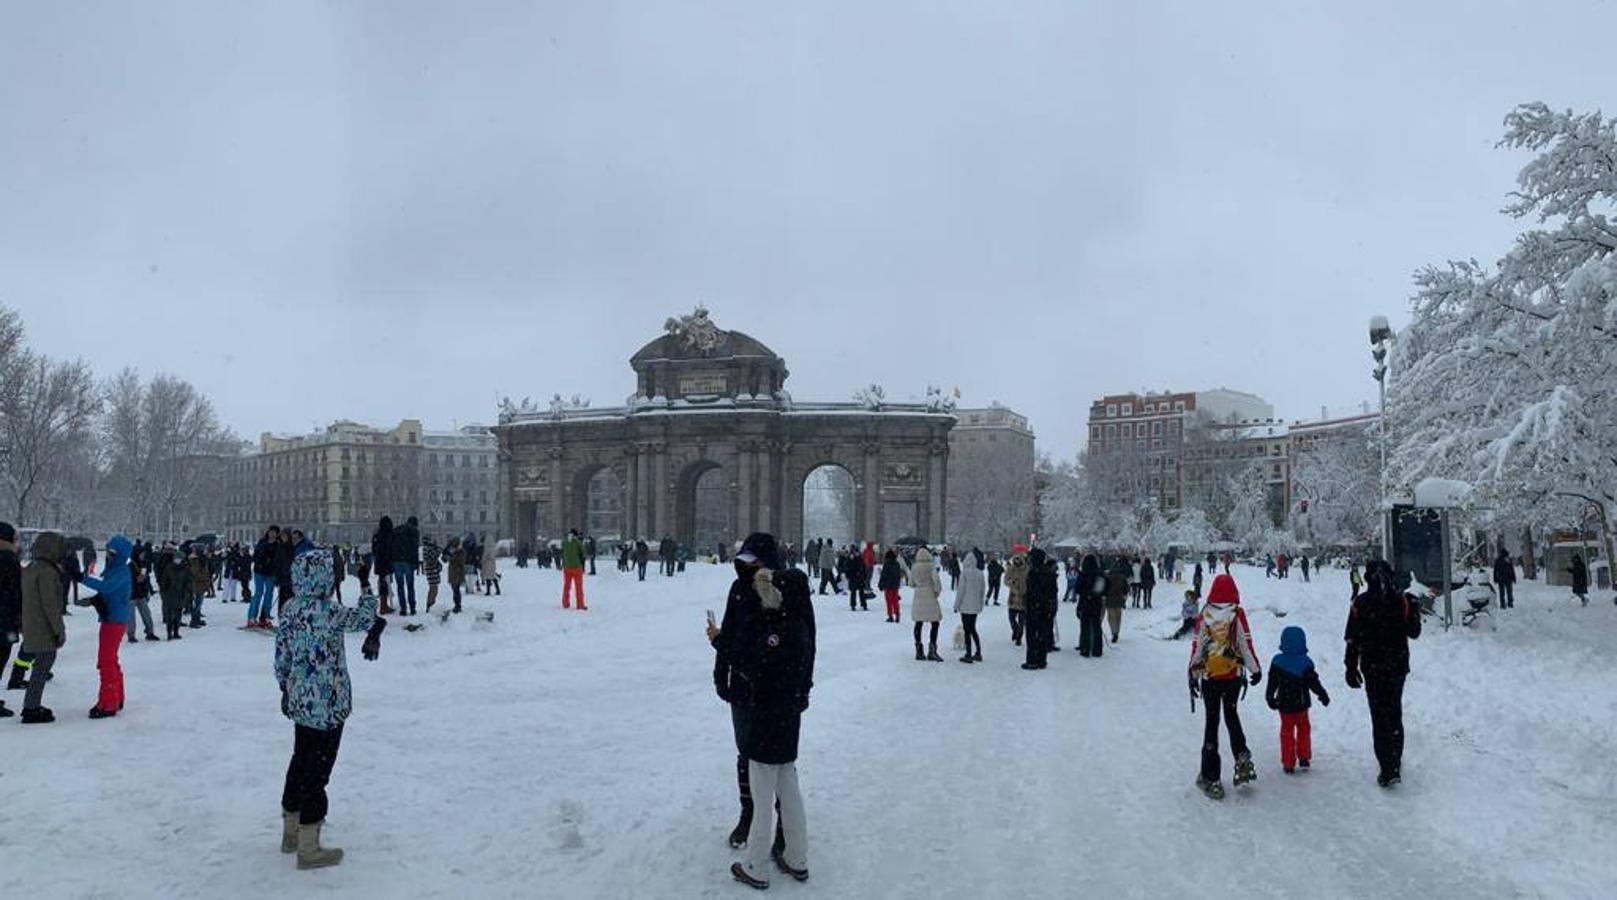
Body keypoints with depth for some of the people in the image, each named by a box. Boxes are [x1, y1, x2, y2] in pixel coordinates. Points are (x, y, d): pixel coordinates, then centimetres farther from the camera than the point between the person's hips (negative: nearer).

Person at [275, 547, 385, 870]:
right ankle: (308, 849, 11)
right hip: (327, 704, -8)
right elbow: (364, 617, -8)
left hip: (300, 700, 8)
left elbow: (281, 655, 9)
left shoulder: (290, 608, 1)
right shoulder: (327, 610, -23)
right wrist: (368, 593, 12)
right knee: (318, 770, 2)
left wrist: (285, 686, 23)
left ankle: (291, 833, 36)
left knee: (300, 762, 21)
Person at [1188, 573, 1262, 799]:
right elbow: (1246, 644, -7)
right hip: (1233, 675, 0)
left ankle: (1210, 776, 8)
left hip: (1209, 676, 0)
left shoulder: (1204, 615, -5)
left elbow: (1196, 647, -1)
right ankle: (1242, 759, 4)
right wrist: (1255, 669, 5)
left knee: (1212, 722, 8)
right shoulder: (1237, 613, -8)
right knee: (1231, 715, 22)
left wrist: (1193, 675, 8)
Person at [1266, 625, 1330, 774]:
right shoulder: (1305, 663, -14)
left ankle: (1288, 764, 9)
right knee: (1303, 729, 20)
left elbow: (1272, 683, 0)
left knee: (1286, 732, 9)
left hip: (1283, 705, 1)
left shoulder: (1277, 661, -9)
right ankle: (1304, 758, 24)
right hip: (1301, 705, -1)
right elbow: (1313, 682, -8)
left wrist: (1270, 697, 14)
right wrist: (1323, 695, 7)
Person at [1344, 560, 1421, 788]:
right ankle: (1395, 765, 23)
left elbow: (1352, 639, -6)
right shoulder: (1402, 600, -6)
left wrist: (1351, 667, 2)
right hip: (1398, 666, 2)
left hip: (1372, 667, -2)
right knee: (1395, 713, 19)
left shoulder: (1361, 602, -8)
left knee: (1380, 717, 3)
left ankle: (1388, 770, 0)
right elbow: (1413, 632, 2)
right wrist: (1415, 611, 18)